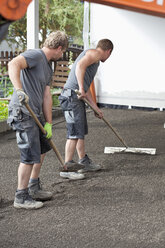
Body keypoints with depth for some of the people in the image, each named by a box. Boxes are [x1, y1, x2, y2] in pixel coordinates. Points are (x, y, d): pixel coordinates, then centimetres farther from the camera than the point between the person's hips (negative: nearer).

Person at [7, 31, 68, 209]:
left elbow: (46, 96, 17)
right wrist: (19, 90, -41)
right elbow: (13, 64, -30)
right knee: (30, 156, -7)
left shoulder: (48, 67, 19)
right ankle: (21, 197, 5)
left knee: (42, 148, 21)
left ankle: (34, 188, 35)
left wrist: (48, 123, 12)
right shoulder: (35, 55, -11)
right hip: (22, 113, -10)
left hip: (36, 114, 10)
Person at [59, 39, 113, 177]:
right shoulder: (95, 53, -2)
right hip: (72, 96, -10)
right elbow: (80, 65, -23)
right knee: (75, 133, -9)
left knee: (81, 132, 17)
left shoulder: (94, 59, 29)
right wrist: (81, 88, -27)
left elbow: (87, 88, 31)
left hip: (78, 98, 10)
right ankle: (68, 166, -4)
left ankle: (84, 162, 27)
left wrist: (96, 107, 32)